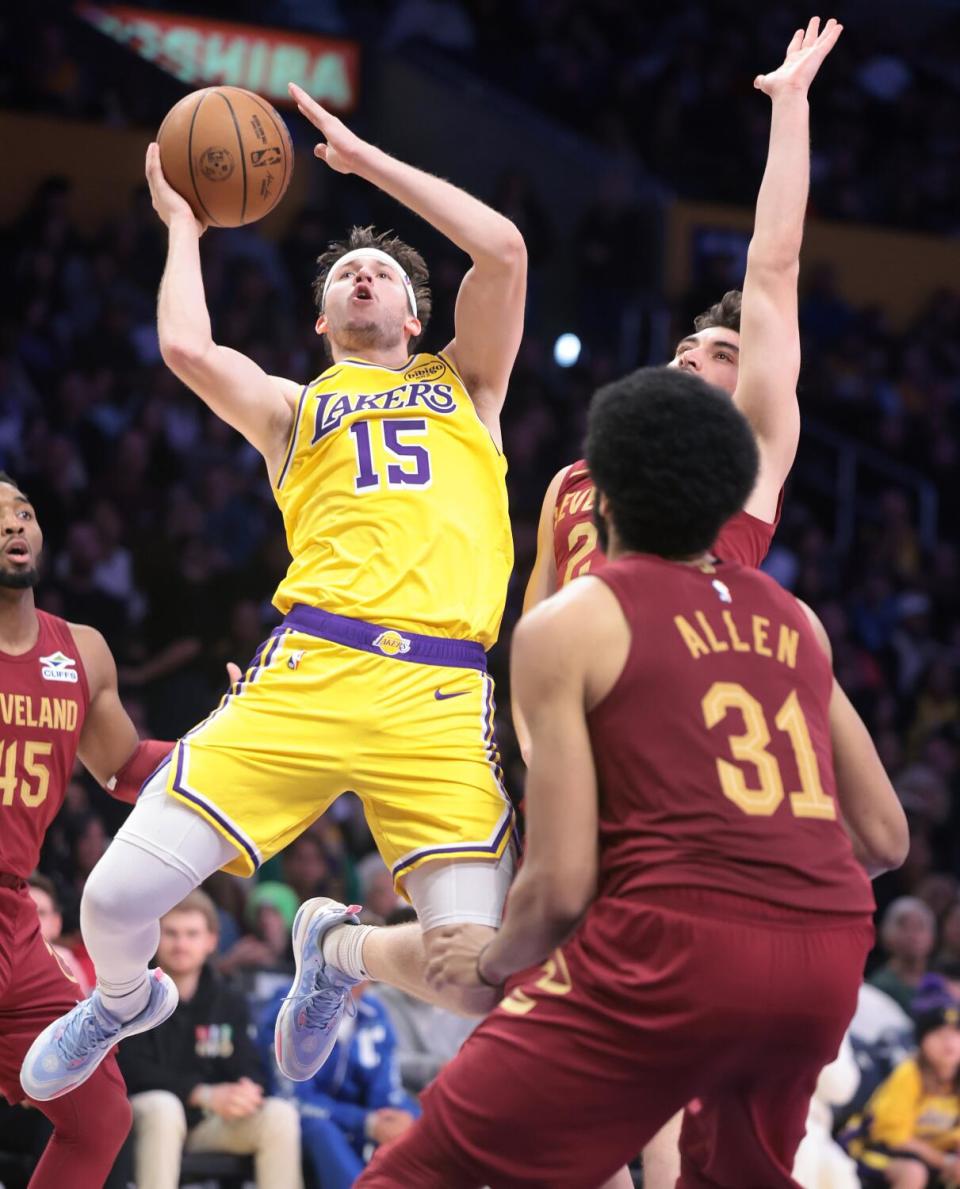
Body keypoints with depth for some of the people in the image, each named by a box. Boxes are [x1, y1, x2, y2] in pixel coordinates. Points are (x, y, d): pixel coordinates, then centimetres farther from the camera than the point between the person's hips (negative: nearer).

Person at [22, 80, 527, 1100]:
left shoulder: (466, 386, 25)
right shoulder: (293, 410, 24)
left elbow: (502, 249, 9)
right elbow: (186, 347, 2)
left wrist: (363, 158, 16)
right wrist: (182, 222, 19)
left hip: (441, 697, 0)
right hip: (308, 672, 0)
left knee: (475, 982, -15)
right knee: (115, 898, -11)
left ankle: (338, 948, 22)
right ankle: (124, 999, 28)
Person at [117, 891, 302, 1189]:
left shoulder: (229, 1000, 7)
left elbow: (250, 1072, 0)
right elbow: (132, 1070, -16)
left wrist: (247, 1092, -27)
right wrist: (203, 1094, -28)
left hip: (208, 1122, 4)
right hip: (143, 1117, -4)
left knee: (279, 1114, -19)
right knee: (163, 1106, -37)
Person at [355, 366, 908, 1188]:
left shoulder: (567, 625, 4)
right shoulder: (795, 620, 19)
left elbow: (562, 885, -2)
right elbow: (885, 839, 21)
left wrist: (493, 966, 17)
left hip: (678, 945, -6)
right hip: (827, 962, 6)